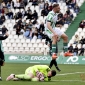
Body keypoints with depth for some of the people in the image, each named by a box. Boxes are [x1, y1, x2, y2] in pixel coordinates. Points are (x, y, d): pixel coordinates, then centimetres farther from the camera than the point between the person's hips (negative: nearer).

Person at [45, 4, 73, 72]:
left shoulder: (56, 14, 5)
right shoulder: (51, 15, -25)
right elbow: (48, 25, -36)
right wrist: (54, 33, -46)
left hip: (54, 29, 10)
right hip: (49, 30, -10)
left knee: (65, 37, 7)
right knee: (55, 38, -35)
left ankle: (66, 52, 12)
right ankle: (53, 54, -43)